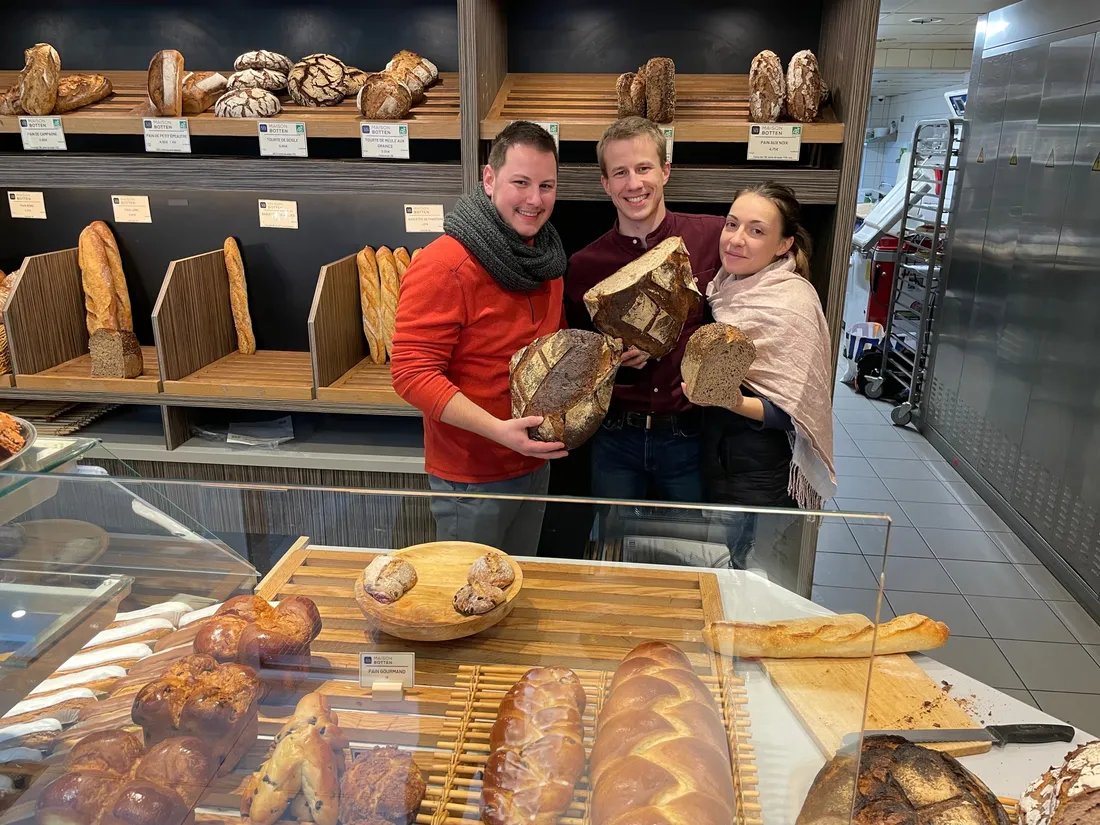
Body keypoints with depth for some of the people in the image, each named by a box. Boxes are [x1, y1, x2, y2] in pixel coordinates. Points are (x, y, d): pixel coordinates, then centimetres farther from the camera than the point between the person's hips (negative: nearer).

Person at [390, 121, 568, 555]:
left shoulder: (544, 257, 3)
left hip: (536, 461, 7)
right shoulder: (444, 266, -22)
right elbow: (413, 373, -24)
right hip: (471, 476, -7)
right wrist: (498, 430, -31)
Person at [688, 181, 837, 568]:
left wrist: (732, 401, -36)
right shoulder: (728, 283, 4)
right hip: (716, 452, 7)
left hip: (760, 471, -7)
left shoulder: (792, 302, -19)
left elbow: (791, 412, -19)